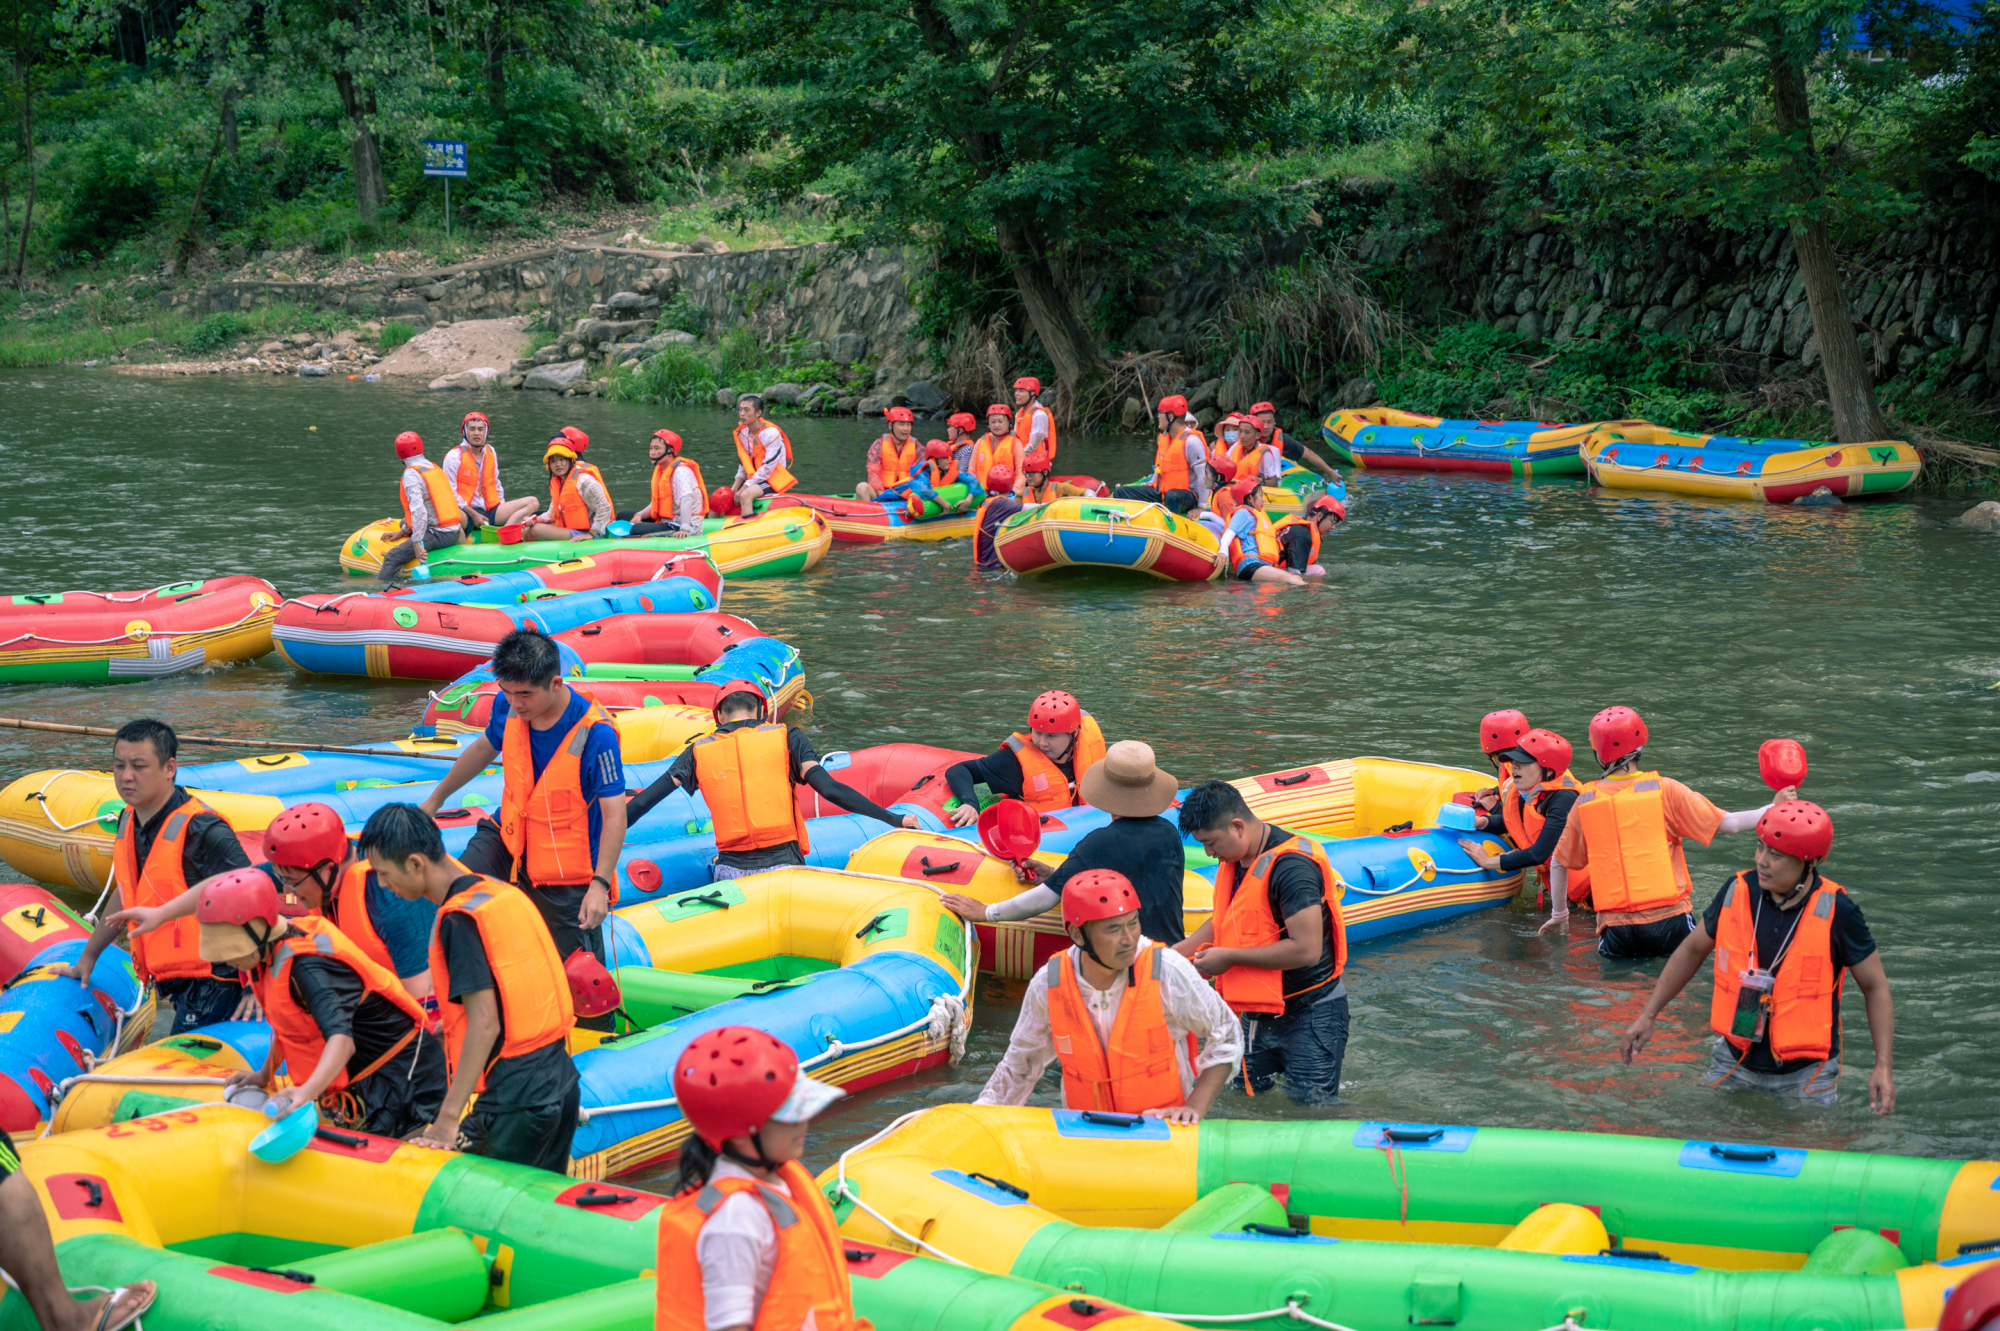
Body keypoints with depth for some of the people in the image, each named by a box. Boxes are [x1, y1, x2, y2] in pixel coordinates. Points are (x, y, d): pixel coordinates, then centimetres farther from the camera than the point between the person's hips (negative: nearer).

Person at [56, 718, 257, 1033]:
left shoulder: (202, 831, -19)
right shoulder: (129, 823, 8)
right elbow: (128, 896, 26)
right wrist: (88, 957, 35)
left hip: (212, 987, -8)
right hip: (178, 985, 9)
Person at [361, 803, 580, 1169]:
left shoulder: (459, 919, -14)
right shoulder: (505, 893, 10)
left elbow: (485, 1022, -20)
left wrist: (448, 1119, -21)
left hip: (514, 1102, -9)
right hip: (562, 1082, 9)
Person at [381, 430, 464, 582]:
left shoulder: (411, 474, -10)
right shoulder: (435, 469, 17)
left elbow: (418, 510, -20)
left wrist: (417, 543, -18)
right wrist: (404, 531, 26)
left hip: (438, 534, -9)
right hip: (454, 534, 9)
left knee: (393, 558, -14)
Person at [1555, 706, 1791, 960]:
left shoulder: (1585, 802, 5)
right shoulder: (1664, 790, -1)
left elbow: (1560, 863, 14)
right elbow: (1728, 824, 2)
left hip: (1615, 927, 1)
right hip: (1667, 919, -1)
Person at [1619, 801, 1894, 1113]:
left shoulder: (1836, 912, -14)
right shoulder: (1738, 892, -6)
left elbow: (1875, 986, -4)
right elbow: (1692, 950, 11)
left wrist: (1884, 1066, -12)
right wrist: (1648, 1015, 11)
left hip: (1804, 1078, -3)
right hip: (1733, 1066, 3)